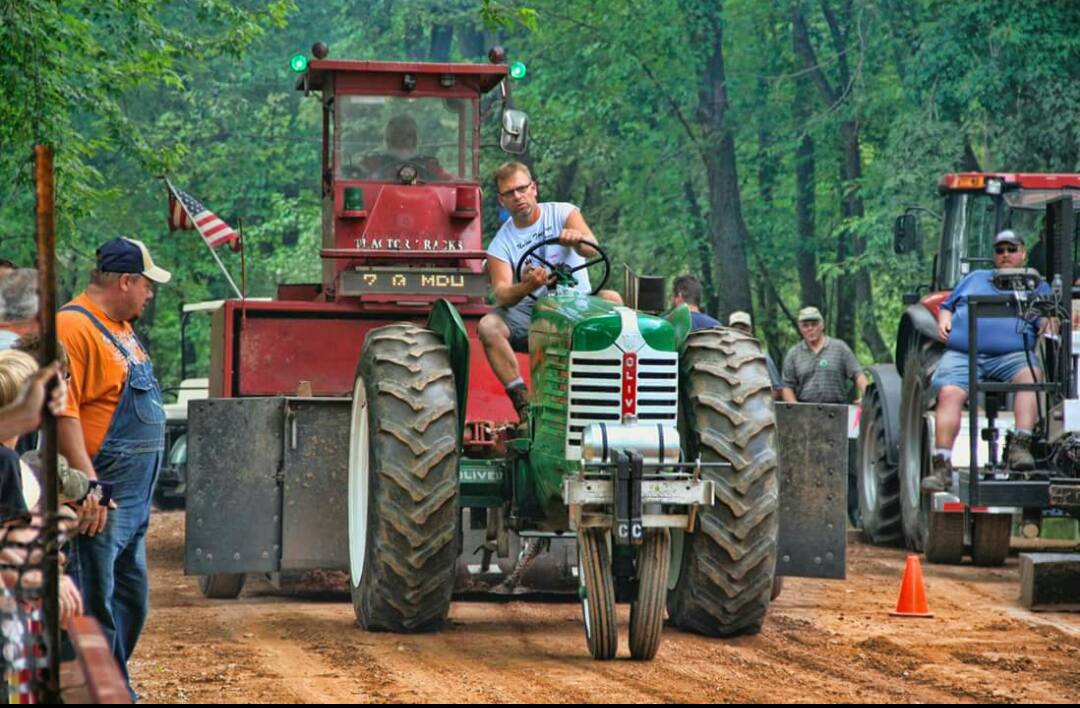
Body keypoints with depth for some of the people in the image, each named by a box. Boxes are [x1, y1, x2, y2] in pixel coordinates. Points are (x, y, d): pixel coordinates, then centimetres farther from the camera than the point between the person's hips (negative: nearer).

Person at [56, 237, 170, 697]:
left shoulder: (120, 328, 18)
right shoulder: (74, 327, -15)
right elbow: (63, 413, -21)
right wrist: (89, 485, -25)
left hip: (132, 499, 10)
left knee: (130, 601, 16)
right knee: (96, 607, -8)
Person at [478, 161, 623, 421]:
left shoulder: (563, 213, 2)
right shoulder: (501, 244, 3)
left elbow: (591, 248, -18)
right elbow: (501, 293, -13)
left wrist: (577, 239, -44)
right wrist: (526, 287, -37)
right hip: (531, 311, 1)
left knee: (612, 299, -32)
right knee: (488, 326, -27)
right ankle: (521, 398, -26)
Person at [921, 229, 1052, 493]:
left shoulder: (1036, 286, 24)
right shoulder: (974, 279, 31)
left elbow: (1046, 316, 10)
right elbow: (947, 305, 32)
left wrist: (1048, 322, -14)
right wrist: (944, 320, 10)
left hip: (1012, 353, -1)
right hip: (961, 352, 1)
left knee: (1030, 376, -34)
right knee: (949, 392, -26)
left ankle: (1020, 445, -45)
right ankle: (941, 466, -34)